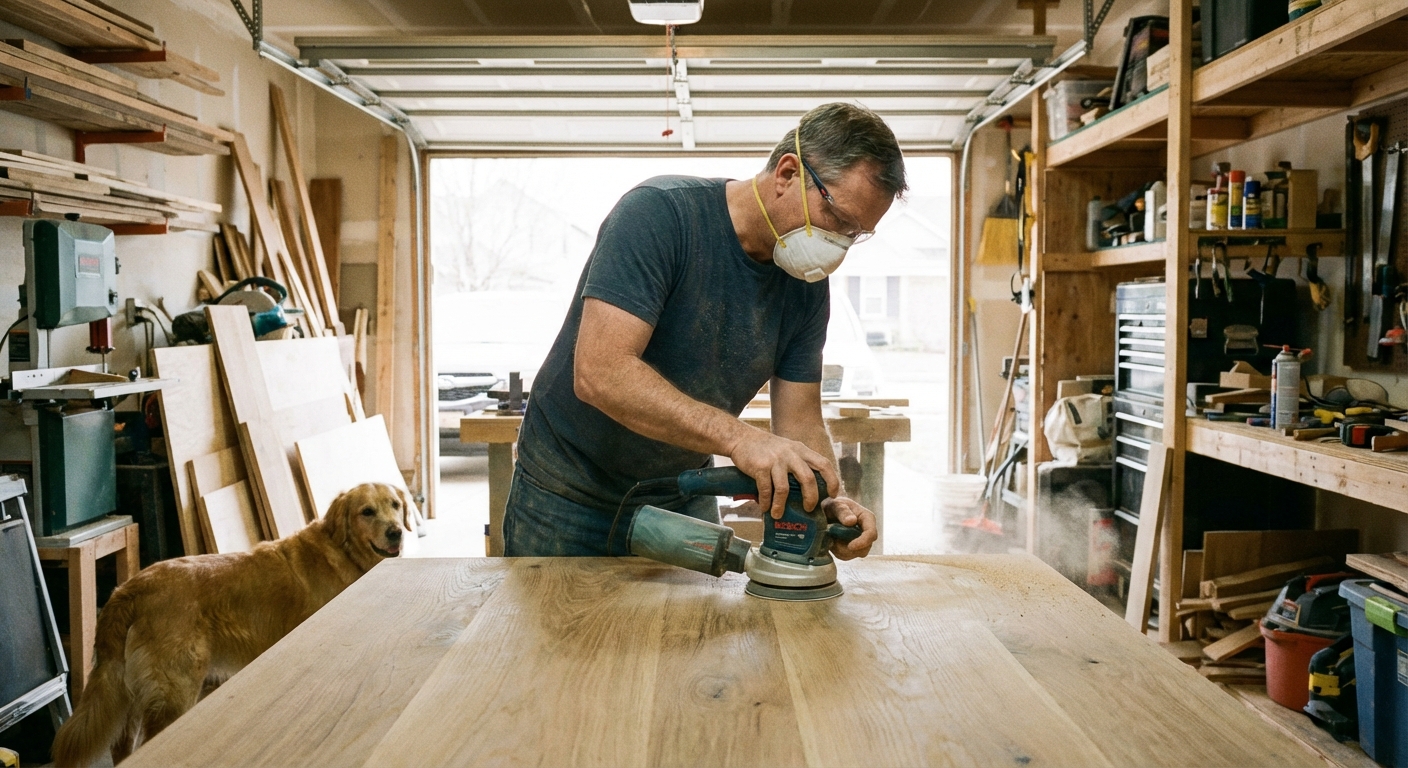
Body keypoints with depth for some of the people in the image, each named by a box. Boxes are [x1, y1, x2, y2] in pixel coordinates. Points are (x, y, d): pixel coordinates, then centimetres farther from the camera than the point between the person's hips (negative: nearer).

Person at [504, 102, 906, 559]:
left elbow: (800, 422, -4)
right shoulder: (660, 212, -24)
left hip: (685, 501, 5)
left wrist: (831, 500, -25)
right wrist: (737, 437, -42)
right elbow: (599, 372, -34)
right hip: (570, 499, -5)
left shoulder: (807, 285, -5)